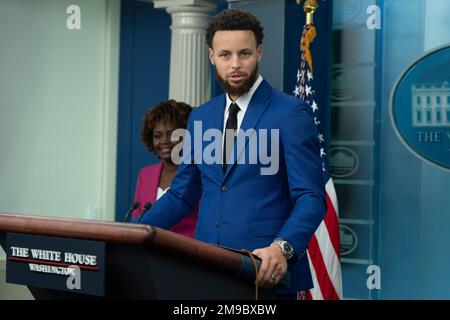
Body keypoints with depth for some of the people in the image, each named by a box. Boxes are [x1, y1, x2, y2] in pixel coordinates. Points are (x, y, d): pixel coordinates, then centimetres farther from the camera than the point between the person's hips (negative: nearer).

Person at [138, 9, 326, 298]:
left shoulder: (292, 113, -7)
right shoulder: (200, 117, 11)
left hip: (267, 272, -5)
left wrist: (282, 248, -29)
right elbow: (182, 195, 16)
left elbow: (311, 197, -12)